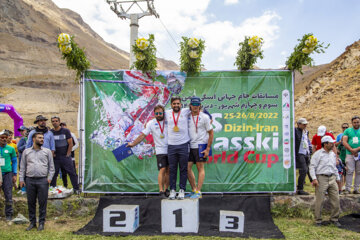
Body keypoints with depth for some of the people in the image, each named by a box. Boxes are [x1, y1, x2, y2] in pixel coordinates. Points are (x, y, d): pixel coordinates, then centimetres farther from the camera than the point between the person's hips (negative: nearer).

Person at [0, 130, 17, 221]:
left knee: (8, 195, 0)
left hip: (7, 173, -1)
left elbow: (14, 161, 8)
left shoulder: (11, 149, 3)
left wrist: (14, 175, 3)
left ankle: (9, 214, 10)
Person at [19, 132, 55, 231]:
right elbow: (22, 167, 13)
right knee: (31, 202, 7)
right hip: (30, 180, 2)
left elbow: (51, 166, 8)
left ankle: (41, 223, 11)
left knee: (42, 202, 0)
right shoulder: (26, 151, 12)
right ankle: (32, 222, 19)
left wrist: (50, 177, -3)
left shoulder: (47, 151, 9)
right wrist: (21, 179, 5)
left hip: (43, 180, -1)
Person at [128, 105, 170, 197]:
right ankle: (161, 191, -7)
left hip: (170, 149, 2)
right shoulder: (151, 123, 0)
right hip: (160, 150, -2)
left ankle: (166, 190, 18)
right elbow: (143, 135, 1)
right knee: (162, 170, -12)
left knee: (168, 171, 6)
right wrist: (133, 144, -2)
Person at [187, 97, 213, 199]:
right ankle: (194, 190, 18)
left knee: (200, 169, 0)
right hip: (190, 146, 5)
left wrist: (208, 149, -9)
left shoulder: (204, 117, -6)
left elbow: (211, 133, -4)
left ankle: (198, 192, 5)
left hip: (200, 146, -5)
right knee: (187, 168, 5)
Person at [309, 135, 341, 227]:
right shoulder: (318, 154, -4)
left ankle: (335, 219, 19)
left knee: (336, 200, 4)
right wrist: (314, 179, -17)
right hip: (321, 178, -6)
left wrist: (338, 178, 22)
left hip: (332, 178, 6)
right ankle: (318, 220, 9)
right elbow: (312, 167, -8)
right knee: (319, 201, -2)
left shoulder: (333, 154, 17)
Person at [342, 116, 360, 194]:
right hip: (350, 154, -1)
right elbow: (344, 142, 1)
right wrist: (352, 150, -10)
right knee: (349, 171, -5)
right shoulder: (347, 131, 10)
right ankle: (347, 189, -1)